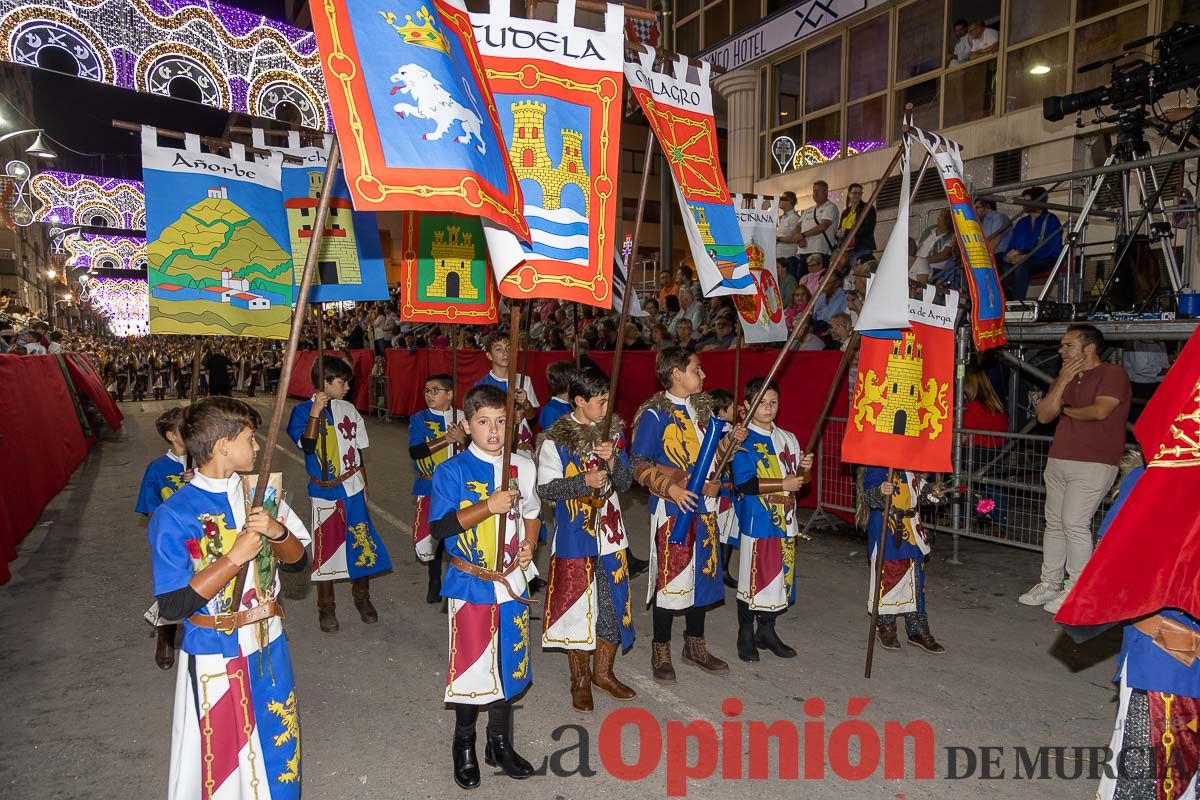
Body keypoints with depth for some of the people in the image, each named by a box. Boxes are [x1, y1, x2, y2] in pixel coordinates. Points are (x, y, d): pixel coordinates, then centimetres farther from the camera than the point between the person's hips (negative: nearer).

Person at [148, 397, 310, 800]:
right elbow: (172, 605, -20)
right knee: (220, 762, 13)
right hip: (215, 656, -5)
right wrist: (236, 556, -24)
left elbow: (298, 560, 3)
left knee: (278, 750, 19)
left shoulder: (261, 493, 0)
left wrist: (278, 532, -16)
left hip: (269, 645, 5)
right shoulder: (175, 515, -17)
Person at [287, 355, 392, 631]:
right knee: (326, 547, 6)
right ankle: (326, 607, 23)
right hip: (325, 492, -3)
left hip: (353, 488, 3)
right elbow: (307, 445, -23)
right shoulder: (303, 411, -6)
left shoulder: (349, 409, 5)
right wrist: (315, 412, -27)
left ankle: (362, 599, 27)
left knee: (361, 543, 7)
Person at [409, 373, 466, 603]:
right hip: (428, 488, -1)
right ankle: (435, 578, 24)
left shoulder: (462, 418, 1)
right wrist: (447, 439, -20)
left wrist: (463, 439, -20)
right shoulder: (419, 419, -1)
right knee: (425, 544, -7)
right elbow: (415, 451, -15)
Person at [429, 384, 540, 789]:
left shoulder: (522, 467, 1)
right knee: (470, 665, 8)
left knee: (509, 663, 15)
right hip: (470, 584, -4)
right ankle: (464, 744, 32)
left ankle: (500, 743, 35)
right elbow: (439, 527, -17)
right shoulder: (452, 471, -11)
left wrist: (529, 545, -2)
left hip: (512, 581, 4)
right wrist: (488, 506, -26)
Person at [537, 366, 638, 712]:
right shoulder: (555, 440, -11)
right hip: (575, 537, -4)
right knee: (576, 606, 5)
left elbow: (626, 482, 2)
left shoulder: (614, 432, 3)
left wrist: (612, 460, -17)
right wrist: (584, 481, -24)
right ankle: (580, 679, 25)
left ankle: (603, 671, 33)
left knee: (615, 604, 11)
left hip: (611, 534, 5)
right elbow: (545, 488, -11)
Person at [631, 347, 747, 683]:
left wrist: (731, 441, 0)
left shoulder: (702, 407, 10)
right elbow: (639, 465, -14)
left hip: (704, 506, 7)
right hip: (672, 508, -7)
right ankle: (661, 652, 19)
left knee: (703, 573, 15)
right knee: (670, 577, 1)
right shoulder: (655, 414, -12)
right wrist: (669, 487, -26)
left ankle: (695, 645, 32)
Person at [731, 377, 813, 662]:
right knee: (753, 578, 3)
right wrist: (783, 484, -18)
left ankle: (767, 631, 29)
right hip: (757, 521, -6)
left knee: (780, 576, 14)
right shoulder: (744, 441, -10)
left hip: (785, 521, 6)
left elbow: (798, 479, 17)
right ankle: (745, 635, 19)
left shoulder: (788, 438, 11)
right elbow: (745, 483, -19)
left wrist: (805, 468, -6)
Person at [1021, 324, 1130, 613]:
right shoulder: (1063, 378, 17)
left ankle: (1075, 590, 0)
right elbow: (1043, 416, 5)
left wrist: (1066, 410, -1)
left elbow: (1099, 411, -20)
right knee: (1054, 523, 9)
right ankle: (1050, 583, 18)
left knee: (1075, 524, -11)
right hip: (1058, 461, 7)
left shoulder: (1113, 373, -4)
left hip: (1093, 464, -7)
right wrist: (1063, 382, -3)